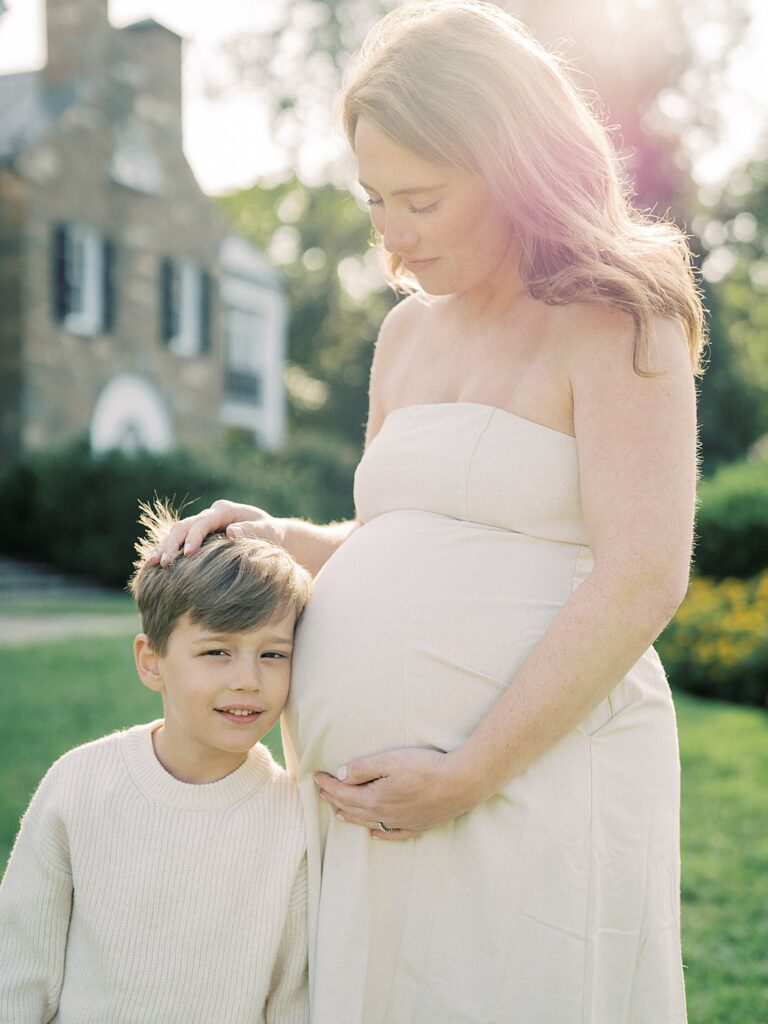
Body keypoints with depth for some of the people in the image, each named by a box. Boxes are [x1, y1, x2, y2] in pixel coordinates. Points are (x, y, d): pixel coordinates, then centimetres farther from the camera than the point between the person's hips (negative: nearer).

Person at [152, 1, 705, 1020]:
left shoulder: (614, 323, -5)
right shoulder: (408, 332, 16)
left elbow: (641, 581, -15)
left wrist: (463, 777, -17)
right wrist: (282, 538, 4)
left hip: (535, 778, -6)